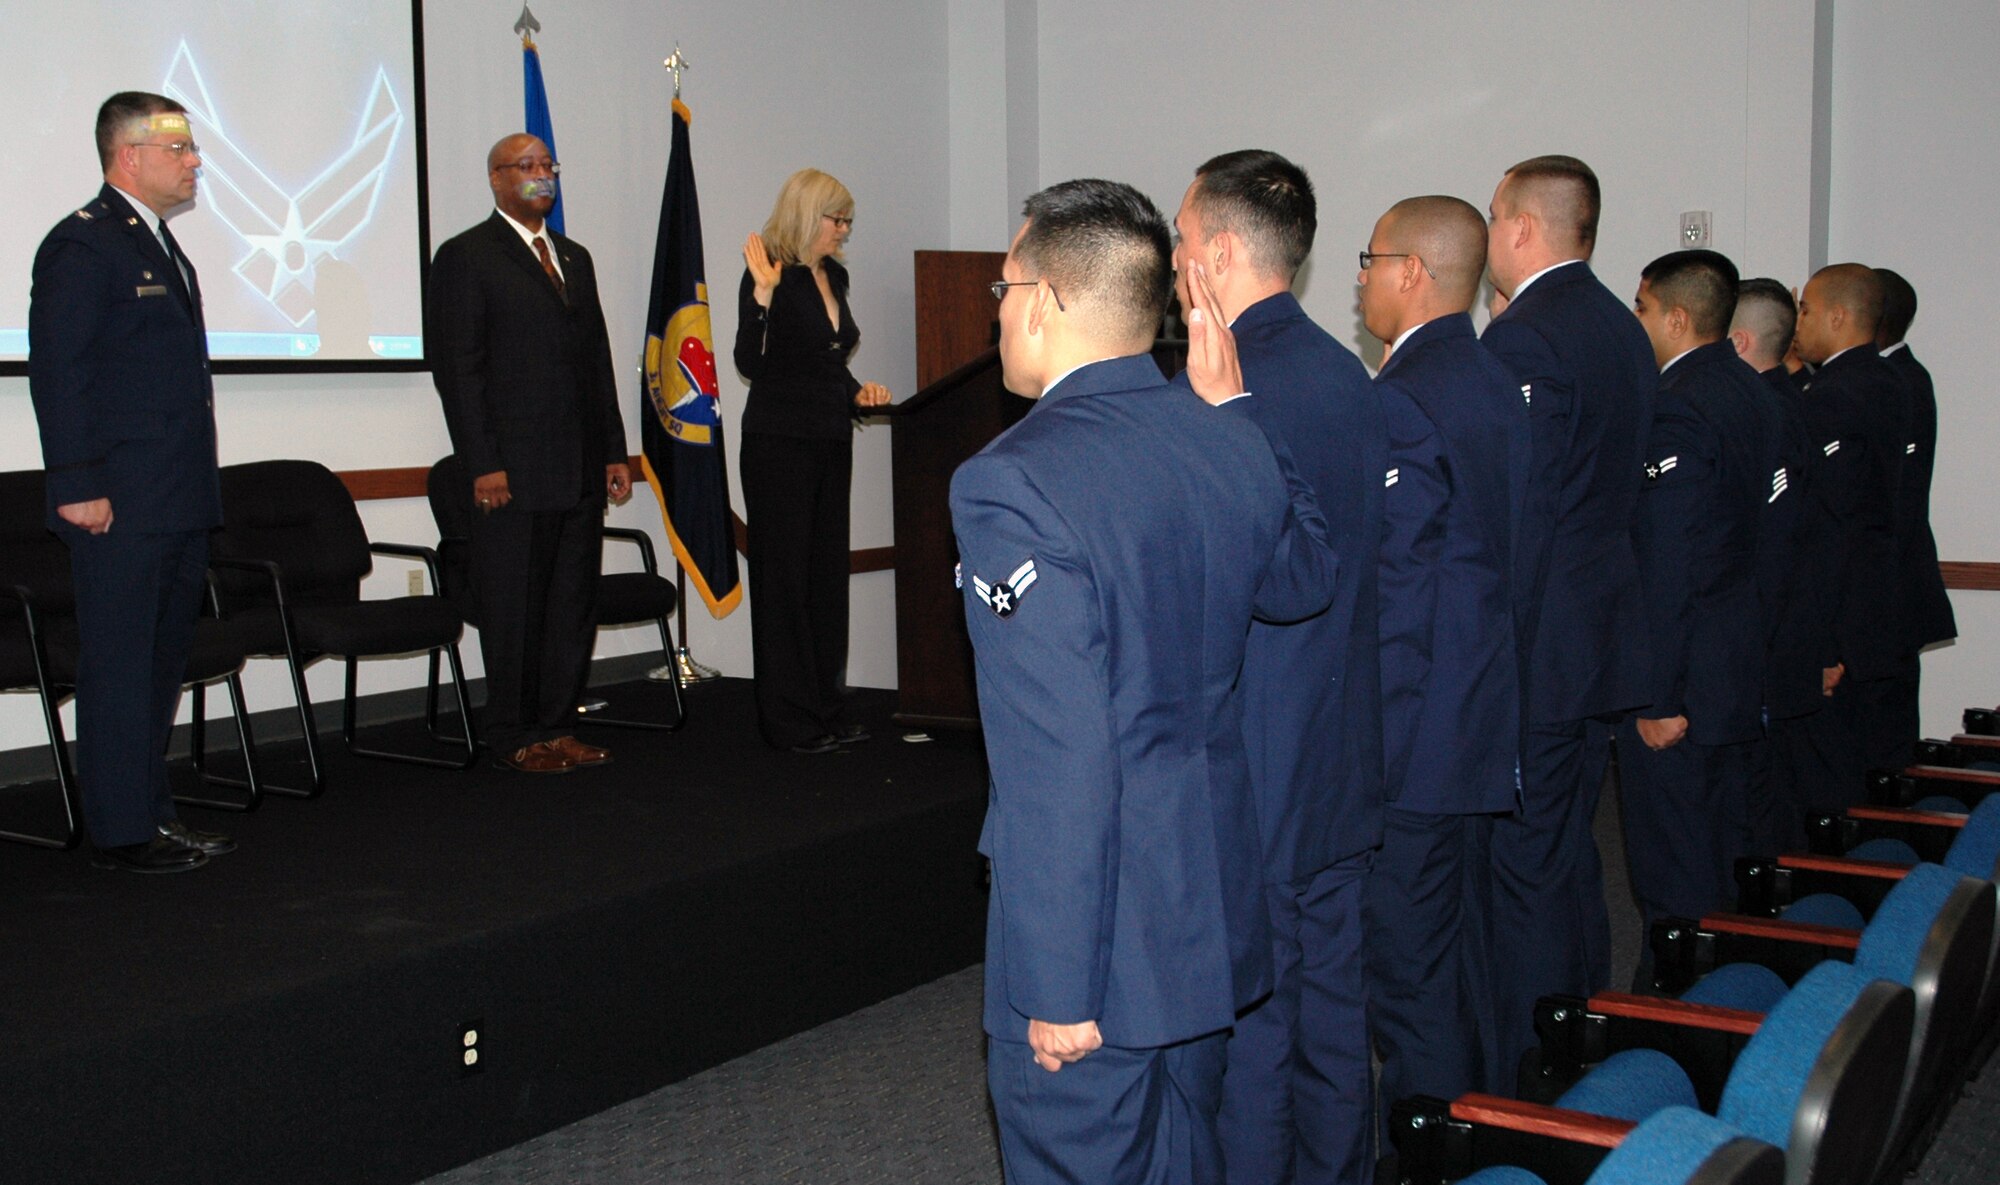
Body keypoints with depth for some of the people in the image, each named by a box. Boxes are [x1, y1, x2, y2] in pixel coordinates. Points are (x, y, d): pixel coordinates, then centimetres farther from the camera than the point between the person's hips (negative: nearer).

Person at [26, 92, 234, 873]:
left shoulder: (161, 244, 19)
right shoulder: (82, 243, -10)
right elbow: (57, 371, -15)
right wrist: (78, 485, -19)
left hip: (178, 504, 9)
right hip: (120, 506, -9)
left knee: (163, 663, 15)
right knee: (118, 669, -2)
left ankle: (153, 813, 24)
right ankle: (121, 833, 6)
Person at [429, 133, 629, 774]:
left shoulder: (575, 257, 18)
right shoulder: (465, 257, -3)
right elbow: (457, 367, -8)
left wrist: (614, 450, 12)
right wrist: (483, 465, -15)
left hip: (581, 473, 6)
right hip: (514, 471, -6)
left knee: (575, 603, 9)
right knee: (515, 609, 2)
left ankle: (557, 725, 19)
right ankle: (516, 737, 12)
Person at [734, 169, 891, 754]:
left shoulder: (835, 276, 13)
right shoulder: (768, 274, -10)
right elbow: (750, 363, -19)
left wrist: (858, 393, 6)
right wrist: (764, 293, -28)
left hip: (831, 442, 8)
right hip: (779, 442, -8)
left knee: (828, 572, 10)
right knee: (784, 576, -1)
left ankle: (827, 711, 19)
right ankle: (789, 720, 6)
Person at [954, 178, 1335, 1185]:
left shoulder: (1012, 483, -22)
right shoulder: (1228, 447, -1)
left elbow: (1059, 767, -25)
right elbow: (1303, 583, 21)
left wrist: (1057, 985, -18)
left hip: (1096, 947, -7)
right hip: (1214, 909, 8)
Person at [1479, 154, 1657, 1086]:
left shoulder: (1521, 338, -17)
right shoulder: (1622, 329, 13)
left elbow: (1508, 517, -20)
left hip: (1534, 649, -10)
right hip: (1603, 634, 10)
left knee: (1524, 867, -2)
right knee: (1571, 856, 19)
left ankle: (1520, 1088, 6)